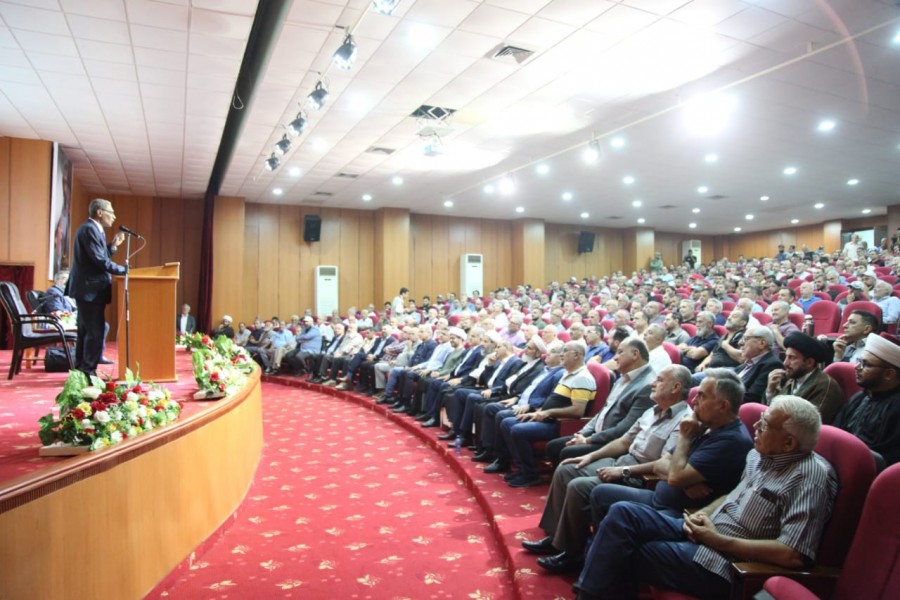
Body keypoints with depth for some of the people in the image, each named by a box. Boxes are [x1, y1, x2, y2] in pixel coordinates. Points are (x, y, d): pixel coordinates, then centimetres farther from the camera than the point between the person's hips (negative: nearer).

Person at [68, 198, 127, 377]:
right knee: (95, 332, -9)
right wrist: (124, 270, -14)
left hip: (88, 289, 11)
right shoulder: (89, 229, -14)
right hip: (90, 289, -11)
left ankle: (81, 371, 20)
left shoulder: (91, 229, 17)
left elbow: (99, 256, 18)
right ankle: (88, 371, -5)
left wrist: (113, 246, 11)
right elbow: (99, 260, -21)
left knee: (86, 332, 14)